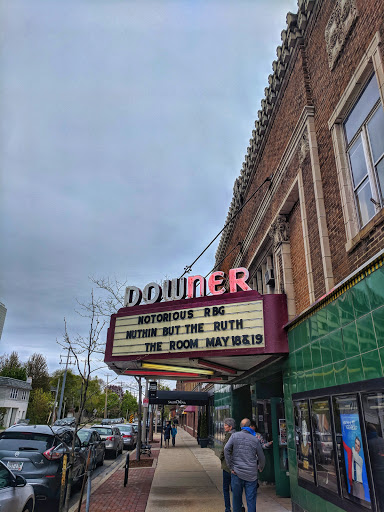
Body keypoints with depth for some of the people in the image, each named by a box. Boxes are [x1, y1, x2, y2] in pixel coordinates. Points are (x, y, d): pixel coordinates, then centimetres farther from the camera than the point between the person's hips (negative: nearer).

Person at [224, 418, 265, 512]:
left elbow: (226, 449, -12)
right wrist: (261, 468, 29)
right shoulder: (255, 439, 2)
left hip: (237, 473, 0)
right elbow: (261, 457, 10)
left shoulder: (235, 436, -1)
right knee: (251, 500, 7)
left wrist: (231, 466, -6)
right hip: (251, 475, 0)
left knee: (237, 498, 13)